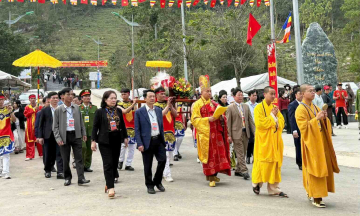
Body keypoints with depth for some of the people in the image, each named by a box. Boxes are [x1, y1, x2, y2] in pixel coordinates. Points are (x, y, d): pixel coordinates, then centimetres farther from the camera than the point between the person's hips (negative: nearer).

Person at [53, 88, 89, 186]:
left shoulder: (76, 108, 8)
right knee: (65, 159, 5)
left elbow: (81, 121, 14)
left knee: (79, 158, -3)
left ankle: (81, 178, -3)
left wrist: (83, 133, 9)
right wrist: (58, 138, -9)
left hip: (76, 135, 2)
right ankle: (67, 178, 19)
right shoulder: (58, 110, -1)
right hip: (64, 136, -2)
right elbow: (55, 126, 0)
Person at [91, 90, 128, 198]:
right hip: (104, 141, -5)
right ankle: (110, 187, -9)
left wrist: (125, 137, 15)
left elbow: (122, 125, 17)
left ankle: (109, 184, 20)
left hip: (117, 141, 5)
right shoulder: (100, 112, -3)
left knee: (115, 163, 7)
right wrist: (93, 141, -6)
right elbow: (95, 126, -2)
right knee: (108, 164, -8)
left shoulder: (118, 111, 10)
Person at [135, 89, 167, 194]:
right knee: (147, 165, 4)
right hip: (147, 142, -4)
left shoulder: (159, 110, 11)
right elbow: (137, 130, -6)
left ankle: (157, 181, 21)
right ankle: (149, 185, 21)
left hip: (158, 140, 4)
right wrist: (139, 144, -12)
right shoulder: (139, 112, -4)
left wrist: (163, 140, 12)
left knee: (163, 160, -1)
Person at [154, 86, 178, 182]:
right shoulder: (155, 106, -2)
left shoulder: (168, 103, 14)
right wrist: (167, 105, -15)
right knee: (165, 154, -11)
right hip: (162, 133, -6)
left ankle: (163, 171, 22)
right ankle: (167, 175, -8)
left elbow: (175, 114, 7)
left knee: (170, 154, 9)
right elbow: (160, 115, -19)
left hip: (171, 131, 6)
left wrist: (170, 105, -4)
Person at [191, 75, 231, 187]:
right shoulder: (197, 104, -1)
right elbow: (194, 120, -7)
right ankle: (210, 177, 4)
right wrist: (208, 119, -16)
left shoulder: (214, 103, 16)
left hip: (216, 132, 5)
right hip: (205, 133, -5)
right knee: (208, 154, -3)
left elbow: (219, 115, 25)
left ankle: (214, 175, 13)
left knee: (218, 153, 0)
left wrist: (220, 117, 1)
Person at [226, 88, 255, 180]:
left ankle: (238, 170, 22)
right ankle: (244, 171, -6)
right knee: (240, 153, -6)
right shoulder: (230, 108, -3)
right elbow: (228, 122, -5)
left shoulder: (246, 106, 13)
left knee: (243, 153, 11)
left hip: (246, 133, 6)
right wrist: (229, 135, -10)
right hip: (236, 133, -6)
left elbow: (250, 119, 13)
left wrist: (254, 131, 5)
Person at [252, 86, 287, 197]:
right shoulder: (259, 108, -6)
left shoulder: (275, 107, 13)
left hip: (275, 140, 6)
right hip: (264, 140, -5)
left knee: (275, 163, 4)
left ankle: (273, 188, 10)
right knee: (262, 162, -1)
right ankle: (256, 183, 20)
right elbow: (260, 123, -17)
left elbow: (282, 122, 9)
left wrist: (275, 117, -9)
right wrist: (272, 116, -10)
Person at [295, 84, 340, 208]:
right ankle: (316, 198, -2)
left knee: (323, 167, 10)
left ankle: (311, 192, 24)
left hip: (320, 141, 8)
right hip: (311, 143, -8)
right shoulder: (301, 110, -10)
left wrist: (324, 118, -3)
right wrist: (316, 119, -22)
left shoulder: (316, 108, 15)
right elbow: (303, 127, -18)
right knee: (314, 169, -8)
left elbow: (324, 126, 17)